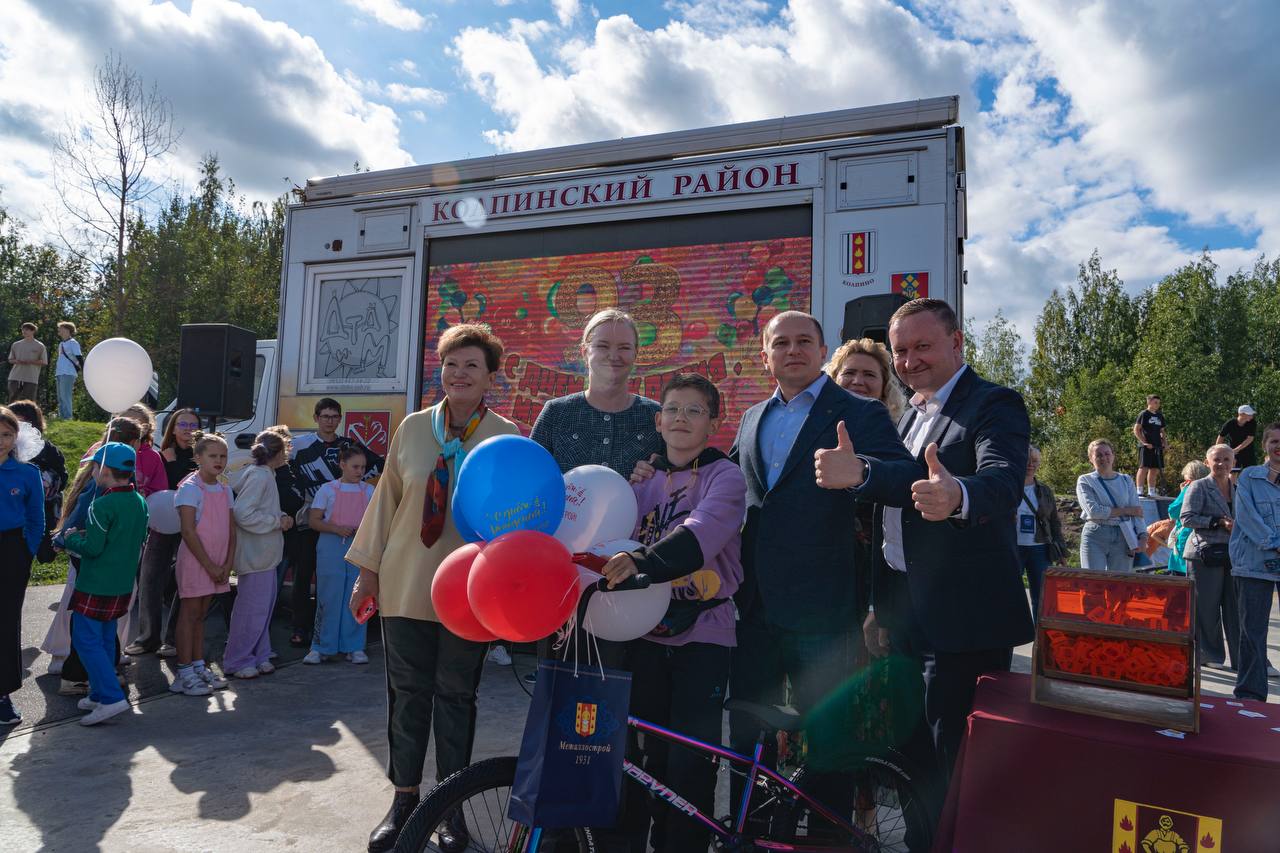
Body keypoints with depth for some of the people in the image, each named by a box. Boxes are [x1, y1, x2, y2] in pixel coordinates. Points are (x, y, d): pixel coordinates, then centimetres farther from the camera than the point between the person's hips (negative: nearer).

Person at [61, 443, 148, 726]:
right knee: (105, 639, 18)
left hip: (95, 586, -8)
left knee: (86, 640, -1)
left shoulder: (102, 505, -19)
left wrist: (73, 538, 1)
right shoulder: (140, 502, 6)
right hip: (124, 585, 8)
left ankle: (111, 697, -7)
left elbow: (92, 548, -20)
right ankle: (99, 695, 25)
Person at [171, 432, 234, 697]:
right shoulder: (190, 488, -11)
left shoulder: (225, 490, 10)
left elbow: (231, 531, 10)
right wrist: (209, 566, -15)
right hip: (195, 560, -6)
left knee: (201, 614, 15)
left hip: (217, 564, 6)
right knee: (189, 613, 0)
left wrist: (227, 565, 0)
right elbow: (188, 531, -16)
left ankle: (199, 666, 22)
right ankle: (185, 674, 6)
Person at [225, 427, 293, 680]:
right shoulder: (259, 475, -17)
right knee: (252, 608, -2)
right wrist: (277, 521, -17)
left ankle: (259, 656, 25)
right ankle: (237, 661, 10)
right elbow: (243, 513, -25)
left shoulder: (265, 474, 13)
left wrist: (281, 517, 2)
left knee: (263, 606, 16)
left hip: (265, 554, 10)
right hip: (255, 554, -10)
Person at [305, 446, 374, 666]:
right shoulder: (328, 489, 2)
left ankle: (354, 647, 11)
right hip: (331, 546, -2)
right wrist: (336, 528, -15)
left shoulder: (369, 491, 9)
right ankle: (320, 646, 10)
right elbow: (313, 520, 0)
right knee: (328, 596, -1)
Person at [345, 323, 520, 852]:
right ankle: (404, 798, 31)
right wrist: (368, 570, 7)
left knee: (456, 697, 11)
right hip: (406, 584, 2)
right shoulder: (413, 428, 2)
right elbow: (388, 499, 7)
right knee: (407, 694, 12)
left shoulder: (508, 438, -5)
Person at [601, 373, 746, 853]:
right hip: (646, 631, 3)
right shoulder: (644, 480, 11)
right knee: (642, 752, 8)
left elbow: (701, 533, -21)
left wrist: (642, 561, -38)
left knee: (690, 763, -1)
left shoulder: (726, 477, -2)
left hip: (703, 634, -3)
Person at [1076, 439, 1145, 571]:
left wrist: (1142, 536, -9)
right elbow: (1093, 510, -11)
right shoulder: (1085, 481, 3)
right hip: (1095, 537, -3)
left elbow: (1137, 511, 5)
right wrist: (1126, 511, -7)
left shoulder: (1125, 480, 13)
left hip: (1123, 537, 3)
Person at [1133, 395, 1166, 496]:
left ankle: (1151, 492, 14)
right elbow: (1136, 430, -8)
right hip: (1146, 446, -7)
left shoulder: (1160, 416, 17)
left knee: (1155, 469, 8)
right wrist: (1144, 442, -15)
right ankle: (1140, 491, -8)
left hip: (1157, 446, 7)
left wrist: (1163, 442, 9)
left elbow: (1162, 431, 25)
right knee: (1144, 467, -9)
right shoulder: (1143, 414, -3)